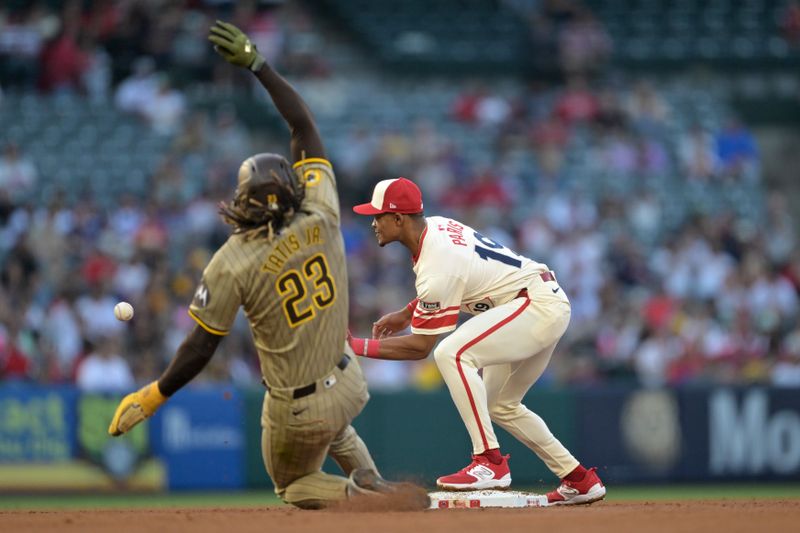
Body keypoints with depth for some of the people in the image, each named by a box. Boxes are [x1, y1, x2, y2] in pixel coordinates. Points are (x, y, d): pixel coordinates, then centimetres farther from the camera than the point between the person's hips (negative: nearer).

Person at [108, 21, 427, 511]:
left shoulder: (233, 264, -21)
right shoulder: (321, 217, -11)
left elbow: (202, 347, -18)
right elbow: (304, 124, -2)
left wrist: (151, 398, -6)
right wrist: (257, 64, 1)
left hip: (295, 408, -5)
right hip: (349, 386, 5)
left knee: (295, 485, 22)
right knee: (332, 425, 41)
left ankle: (367, 499, -9)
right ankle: (372, 482, 13)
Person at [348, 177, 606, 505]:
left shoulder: (436, 267, -24)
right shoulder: (434, 226, 4)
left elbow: (420, 347, -17)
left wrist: (358, 347, -15)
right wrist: (407, 314, 17)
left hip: (540, 306, -11)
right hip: (551, 305, 11)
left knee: (452, 353, -27)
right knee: (500, 405, 20)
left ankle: (490, 463, -27)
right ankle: (579, 480, 25)